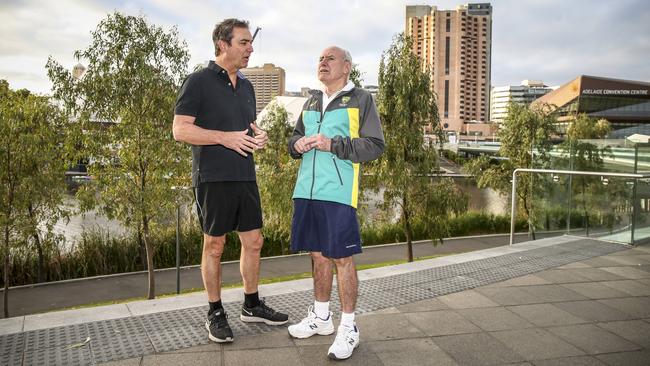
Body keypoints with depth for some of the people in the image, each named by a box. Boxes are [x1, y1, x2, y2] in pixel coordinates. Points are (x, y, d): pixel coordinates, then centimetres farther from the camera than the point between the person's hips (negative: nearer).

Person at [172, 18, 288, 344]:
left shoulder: (246, 86, 15)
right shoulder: (199, 81, -6)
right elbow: (180, 130, -12)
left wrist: (259, 136, 2)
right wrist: (226, 137, -20)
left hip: (245, 177, 7)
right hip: (213, 179, -7)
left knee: (253, 241, 11)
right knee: (214, 246, 4)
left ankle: (252, 305, 27)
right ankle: (215, 314, 19)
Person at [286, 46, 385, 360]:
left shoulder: (360, 99, 2)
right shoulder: (311, 102, 20)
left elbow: (375, 145, -6)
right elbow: (295, 137, 25)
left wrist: (333, 144, -16)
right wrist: (298, 144, 0)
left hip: (338, 192, -6)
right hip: (307, 190, 6)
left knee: (342, 258, -2)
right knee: (318, 255, 13)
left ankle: (348, 328, 10)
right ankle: (321, 318, 28)